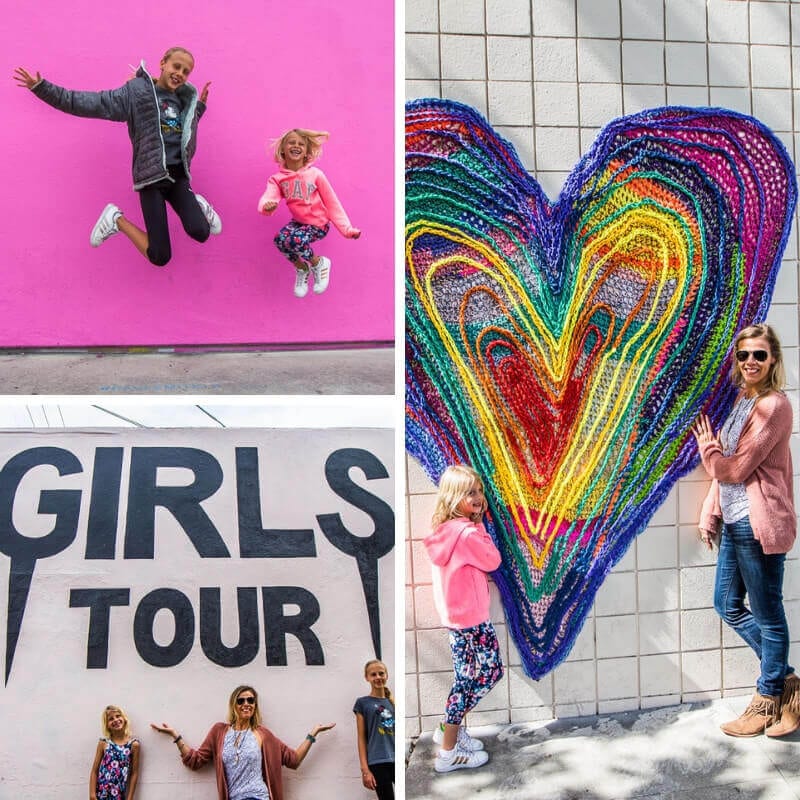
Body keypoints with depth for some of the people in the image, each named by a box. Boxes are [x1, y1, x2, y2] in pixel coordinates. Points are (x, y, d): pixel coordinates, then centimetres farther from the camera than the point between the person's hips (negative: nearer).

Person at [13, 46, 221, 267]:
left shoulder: (185, 100, 15)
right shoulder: (136, 92, -1)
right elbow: (90, 103, -5)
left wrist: (200, 105, 22)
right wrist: (43, 88, -9)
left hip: (178, 177, 4)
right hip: (151, 179, -4)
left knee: (200, 232, -24)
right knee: (160, 257, -11)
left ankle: (198, 206, 11)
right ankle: (118, 220, 14)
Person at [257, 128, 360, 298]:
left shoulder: (315, 174, -12)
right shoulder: (278, 178, -6)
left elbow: (332, 203, -8)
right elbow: (268, 196, -25)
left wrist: (346, 229, -15)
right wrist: (266, 205, -52)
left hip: (318, 223, -4)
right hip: (298, 221, 4)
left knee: (295, 240, -31)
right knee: (280, 239, -25)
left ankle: (319, 263, 1)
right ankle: (301, 268, 5)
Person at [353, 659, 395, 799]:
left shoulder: (393, 702, 15)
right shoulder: (363, 703, 3)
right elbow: (362, 739, 0)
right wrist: (365, 770, -6)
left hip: (398, 761, 4)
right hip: (378, 763, -4)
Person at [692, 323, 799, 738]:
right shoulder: (741, 399, 12)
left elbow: (737, 468, -17)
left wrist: (707, 446, -1)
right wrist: (710, 513, 12)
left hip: (758, 521, -10)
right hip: (733, 520, 10)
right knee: (728, 604, 16)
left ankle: (766, 702, 20)